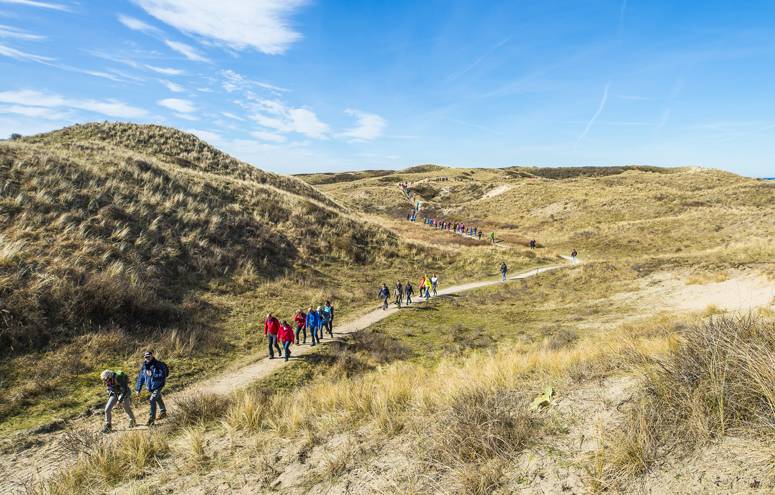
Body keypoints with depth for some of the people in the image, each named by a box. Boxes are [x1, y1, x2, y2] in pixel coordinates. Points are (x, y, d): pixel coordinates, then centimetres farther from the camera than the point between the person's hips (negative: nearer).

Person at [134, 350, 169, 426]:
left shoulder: (158, 364, -19)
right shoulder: (143, 366, -2)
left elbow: (162, 374, -23)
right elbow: (140, 378, 6)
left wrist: (152, 374, -30)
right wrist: (138, 389, 7)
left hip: (158, 386, -6)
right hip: (150, 387, 6)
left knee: (153, 400, -19)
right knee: (158, 399, 23)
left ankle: (151, 419, -15)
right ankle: (163, 413, 44)